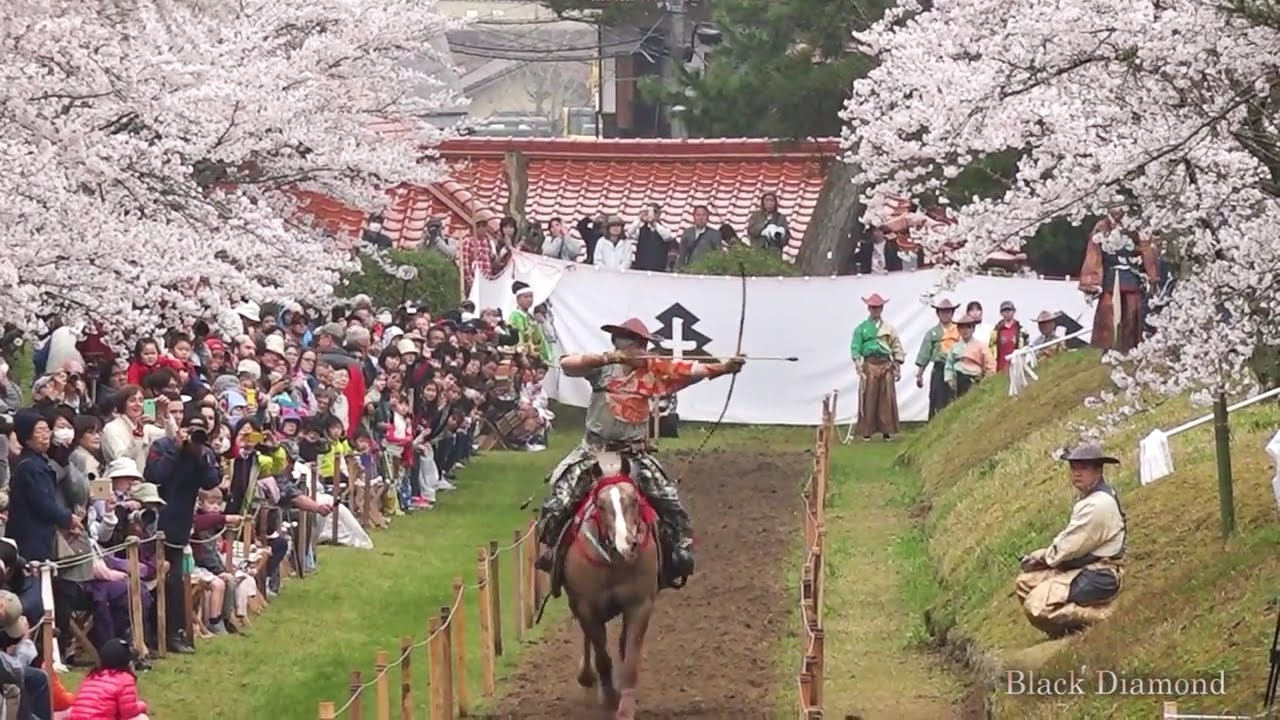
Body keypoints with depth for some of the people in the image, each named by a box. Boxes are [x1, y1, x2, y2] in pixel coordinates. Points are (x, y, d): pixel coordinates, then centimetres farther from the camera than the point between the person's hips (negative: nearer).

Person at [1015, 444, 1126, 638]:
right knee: (1025, 583, 10)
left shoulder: (1099, 505, -22)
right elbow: (1069, 540, 15)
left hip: (1097, 578, -10)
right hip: (1082, 569, 10)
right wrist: (1041, 556, 2)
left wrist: (1042, 557, -2)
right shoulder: (1086, 497, 10)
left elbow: (1071, 546, -18)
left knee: (1037, 606, -21)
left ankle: (1099, 616, -8)